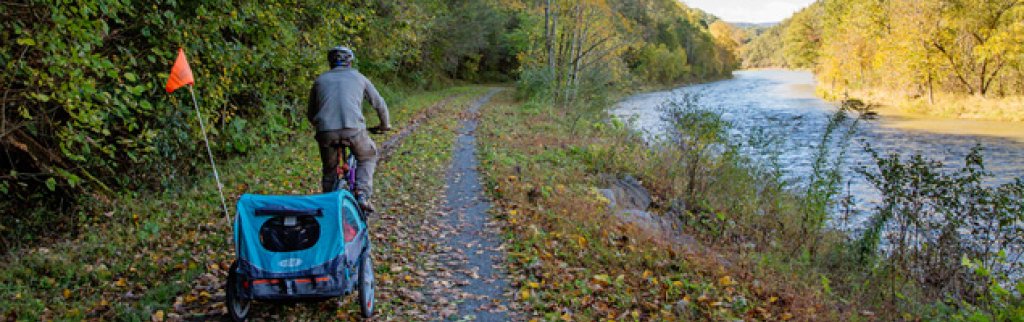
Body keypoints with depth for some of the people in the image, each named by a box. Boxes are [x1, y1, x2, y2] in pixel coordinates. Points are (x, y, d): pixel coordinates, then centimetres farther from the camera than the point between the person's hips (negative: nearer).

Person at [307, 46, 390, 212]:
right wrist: (385, 124, 44)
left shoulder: (320, 80, 23)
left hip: (326, 132, 2)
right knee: (368, 158, 24)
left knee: (329, 170, 23)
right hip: (353, 129, -1)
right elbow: (379, 103, 27)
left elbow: (311, 114, 29)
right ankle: (362, 194, 7)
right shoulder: (358, 77, 19)